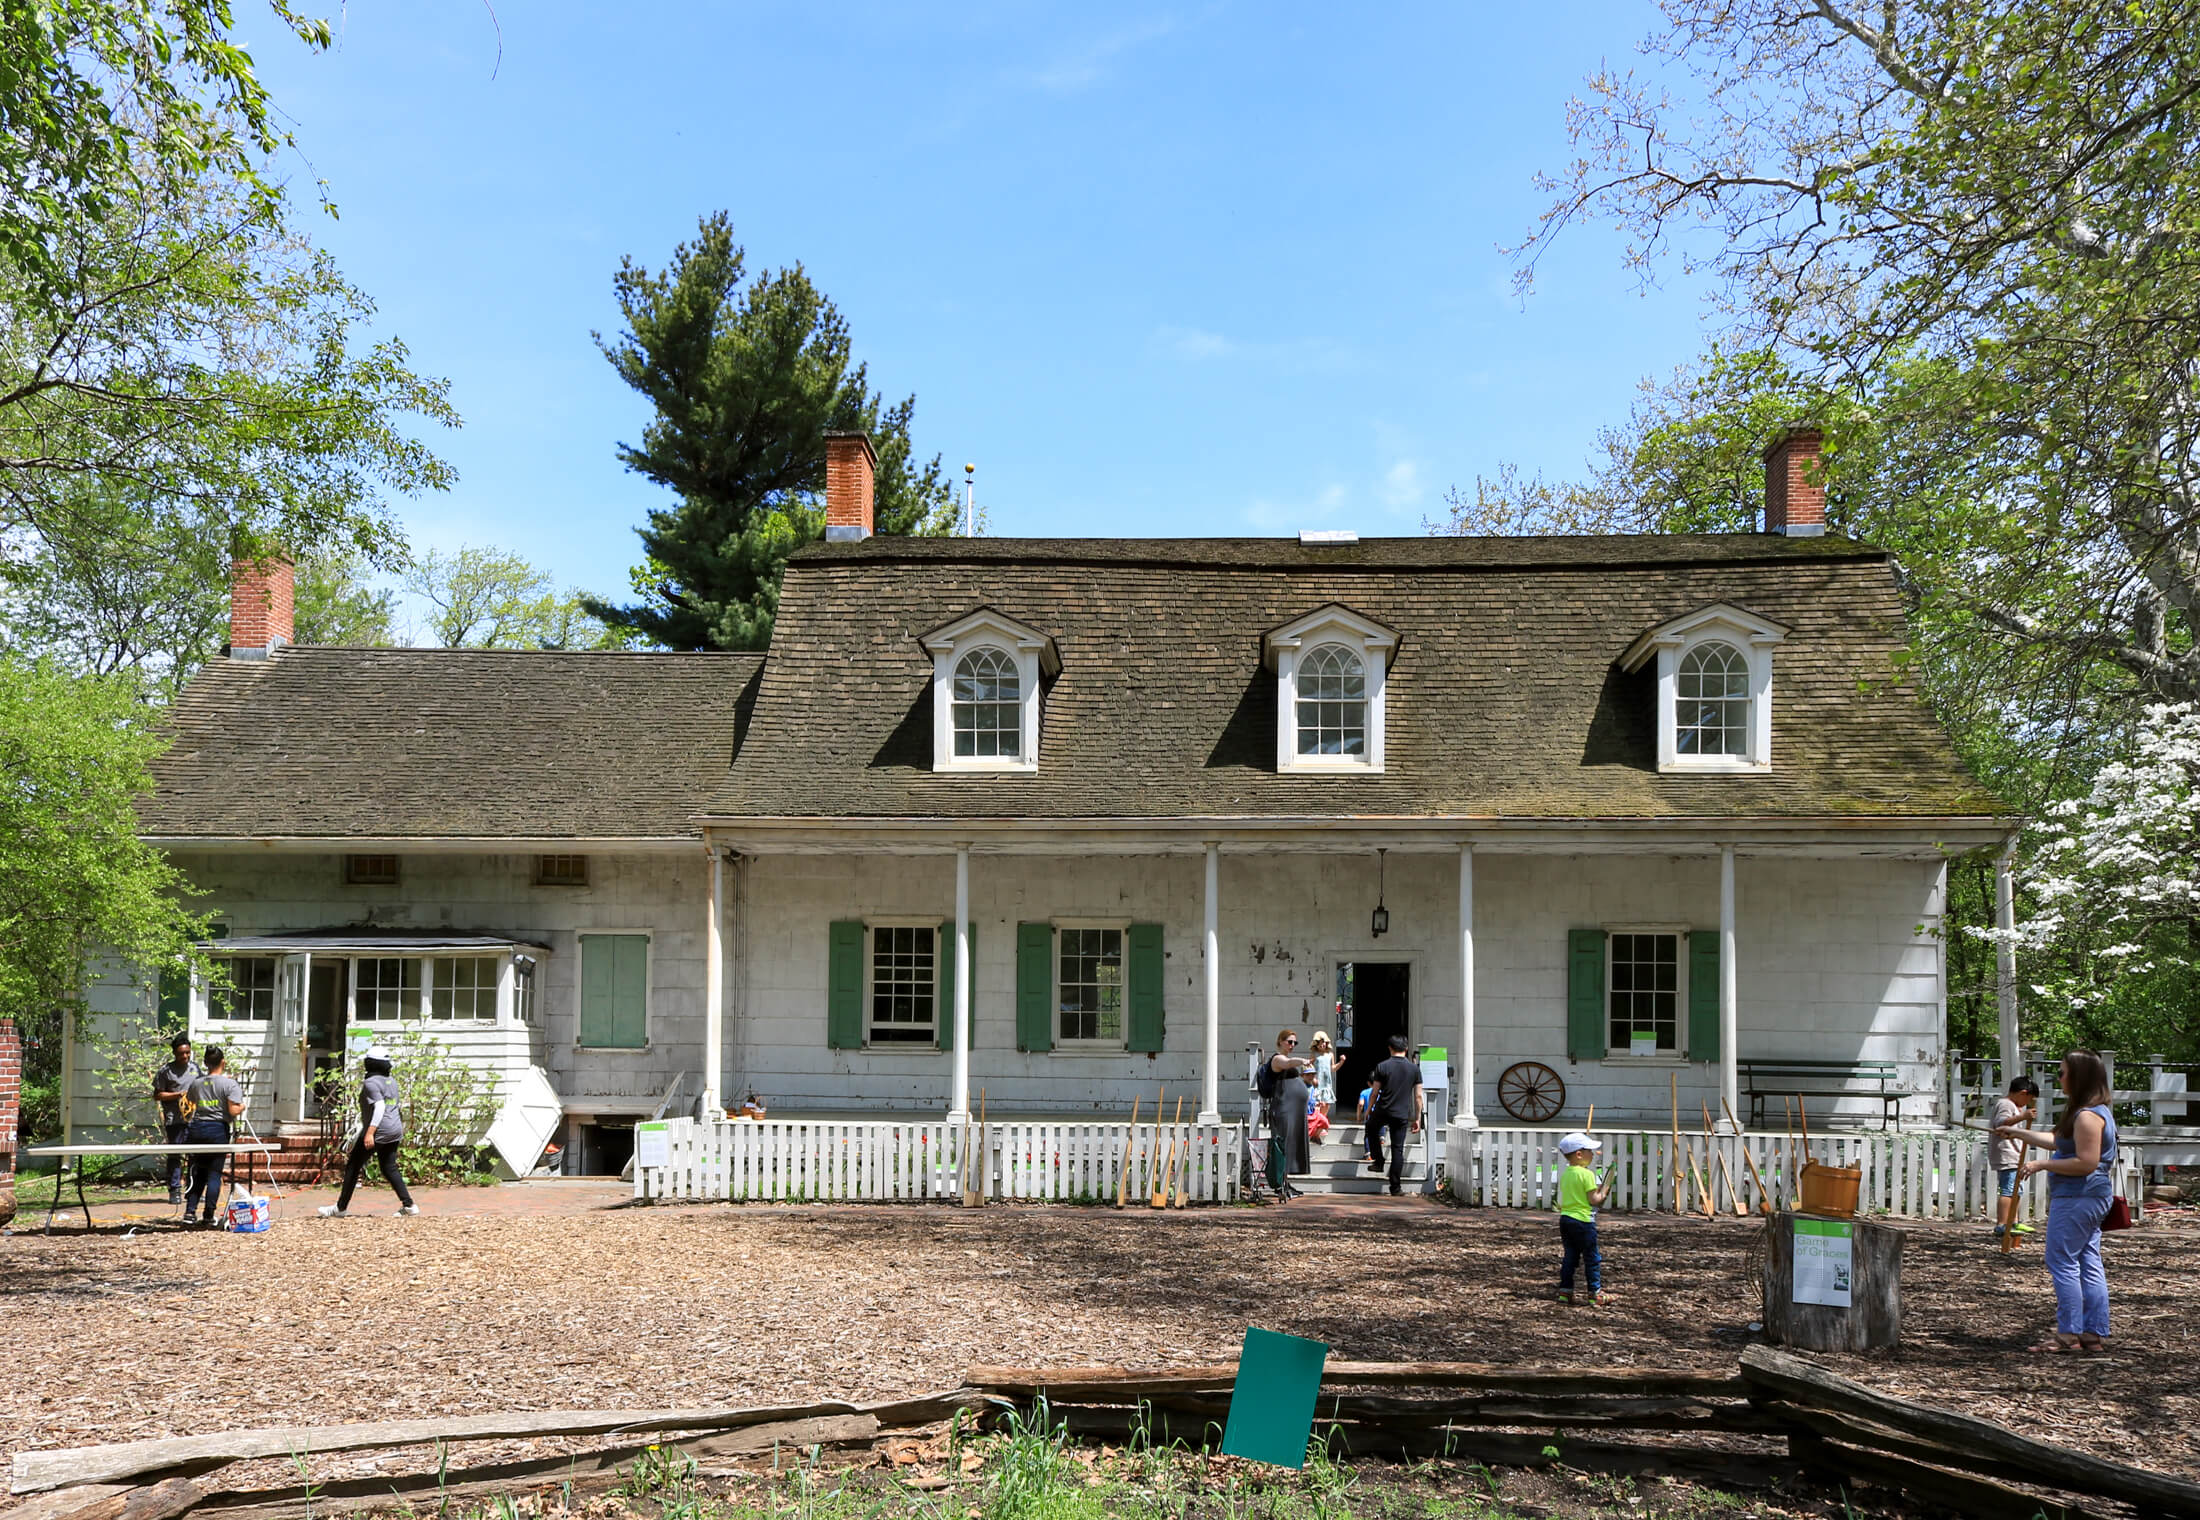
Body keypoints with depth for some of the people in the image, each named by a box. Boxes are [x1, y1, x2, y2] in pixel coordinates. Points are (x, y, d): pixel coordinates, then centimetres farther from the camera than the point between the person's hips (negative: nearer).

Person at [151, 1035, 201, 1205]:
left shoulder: (195, 1067, 12)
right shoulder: (165, 1070, -1)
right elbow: (157, 1095, -2)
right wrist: (179, 1095, -12)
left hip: (194, 1118, 4)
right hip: (174, 1119, -4)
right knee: (175, 1154, -2)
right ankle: (174, 1191, 3)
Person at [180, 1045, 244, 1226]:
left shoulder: (196, 1082, 6)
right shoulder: (229, 1084, -8)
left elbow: (187, 1102, 18)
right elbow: (233, 1111, -15)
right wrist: (242, 1106, 5)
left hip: (196, 1128, 4)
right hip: (218, 1130, -4)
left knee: (197, 1173, 14)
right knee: (214, 1175, 2)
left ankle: (189, 1211, 10)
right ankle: (208, 1216, 3)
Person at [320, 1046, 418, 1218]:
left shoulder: (371, 1083, -11)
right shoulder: (392, 1081, 14)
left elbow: (380, 1107, -23)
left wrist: (370, 1132, -28)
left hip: (378, 1131, -8)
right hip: (395, 1131, 8)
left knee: (353, 1166, 4)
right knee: (389, 1168, 13)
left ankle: (341, 1207, 8)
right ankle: (408, 1204, 4)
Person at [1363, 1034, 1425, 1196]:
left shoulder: (1382, 1067, -5)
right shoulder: (1414, 1068, 0)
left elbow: (1375, 1092, -2)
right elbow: (1419, 1096, 1)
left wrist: (1369, 1109, 14)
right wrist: (1417, 1119, 7)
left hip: (1382, 1111, -1)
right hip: (1402, 1115, 1)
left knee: (1371, 1129, 31)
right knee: (1398, 1149, 5)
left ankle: (1378, 1161, 27)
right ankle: (1395, 1187, 4)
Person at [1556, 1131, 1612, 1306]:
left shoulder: (1565, 1174, 10)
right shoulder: (1587, 1174, -14)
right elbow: (1593, 1200, -16)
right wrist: (1604, 1191, 2)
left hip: (1565, 1219, 8)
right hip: (1583, 1220, -8)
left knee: (1569, 1257, 13)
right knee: (1592, 1258, 2)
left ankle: (1565, 1292, 15)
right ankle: (1595, 1295, 4)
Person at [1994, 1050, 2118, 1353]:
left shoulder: (2087, 1116, -18)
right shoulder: (2097, 1112, 17)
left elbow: (2086, 1163, -23)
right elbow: (2056, 1141, 27)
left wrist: (2041, 1165, -18)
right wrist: (2018, 1133, 33)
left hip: (2077, 1200, -11)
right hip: (2091, 1199, 11)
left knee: (2062, 1262, -6)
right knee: (2089, 1264, 10)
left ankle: (2069, 1334, -4)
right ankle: (2095, 1334, 13)